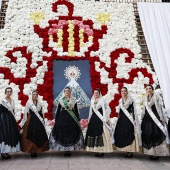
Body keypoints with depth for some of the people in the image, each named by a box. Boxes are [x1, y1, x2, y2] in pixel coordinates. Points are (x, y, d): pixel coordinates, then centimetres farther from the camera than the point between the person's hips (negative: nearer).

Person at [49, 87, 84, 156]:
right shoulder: (61, 100, 5)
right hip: (63, 118, 0)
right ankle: (65, 150, 10)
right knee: (63, 134, 0)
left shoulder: (74, 100, 6)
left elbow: (76, 110, 7)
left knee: (71, 134, 1)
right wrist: (56, 120, 3)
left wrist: (78, 120, 5)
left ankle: (70, 150, 11)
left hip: (72, 119, 0)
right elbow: (58, 110, 6)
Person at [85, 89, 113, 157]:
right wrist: (89, 119, 20)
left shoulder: (102, 100, -2)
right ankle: (96, 150, 12)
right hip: (93, 119, 6)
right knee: (93, 133, 3)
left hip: (100, 119, -5)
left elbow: (105, 110, -7)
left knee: (100, 134, -8)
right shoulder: (92, 101, 15)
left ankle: (101, 150, -1)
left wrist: (105, 120, -14)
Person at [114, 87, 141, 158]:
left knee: (129, 134, -9)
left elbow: (133, 110, -6)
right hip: (122, 119, 5)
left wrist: (134, 119, -13)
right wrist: (118, 119, 14)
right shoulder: (120, 101, 13)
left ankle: (130, 151, -3)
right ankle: (126, 150, 11)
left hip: (129, 119, -5)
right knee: (122, 134, 2)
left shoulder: (130, 100, -2)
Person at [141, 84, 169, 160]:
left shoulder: (157, 97, -2)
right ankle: (151, 153, 10)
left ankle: (157, 153, 0)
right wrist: (142, 119, 16)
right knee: (148, 135, 2)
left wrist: (162, 119, -11)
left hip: (156, 118, -5)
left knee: (156, 135, -6)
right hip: (147, 118, 5)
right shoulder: (145, 98, 14)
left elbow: (161, 108, -6)